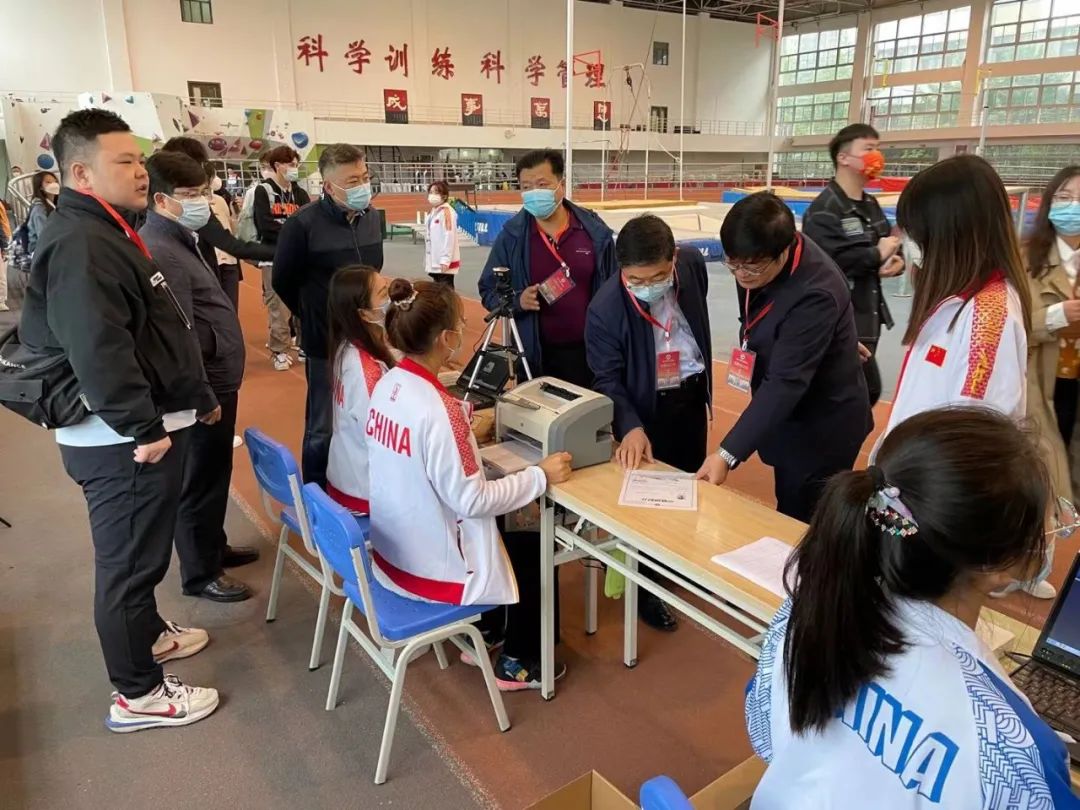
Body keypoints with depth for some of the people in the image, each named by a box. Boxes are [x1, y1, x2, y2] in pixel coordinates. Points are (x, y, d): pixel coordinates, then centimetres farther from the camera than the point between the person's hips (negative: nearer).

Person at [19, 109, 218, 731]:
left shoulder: (106, 231, 15)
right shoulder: (80, 244, -21)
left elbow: (151, 332, 21)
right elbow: (98, 353, -31)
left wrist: (193, 396, 23)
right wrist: (143, 427, -25)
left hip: (149, 427, 10)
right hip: (125, 443, -10)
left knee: (139, 552, 25)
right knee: (129, 561, 3)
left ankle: (148, 632, 46)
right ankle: (138, 694, 18)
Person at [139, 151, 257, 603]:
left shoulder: (179, 239, 11)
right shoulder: (161, 253, -22)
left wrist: (216, 386, 16)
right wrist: (201, 396, -18)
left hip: (215, 381, 10)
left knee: (215, 474, 22)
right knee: (201, 481, 5)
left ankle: (214, 547, 40)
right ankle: (199, 574, 21)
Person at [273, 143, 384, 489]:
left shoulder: (372, 217, 2)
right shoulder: (303, 225, -16)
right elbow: (283, 282, -4)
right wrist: (317, 318, 6)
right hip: (328, 344, -6)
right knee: (324, 430, 4)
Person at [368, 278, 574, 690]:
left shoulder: (388, 384, -5)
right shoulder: (436, 409, -30)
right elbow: (471, 501, -26)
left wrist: (464, 425, 16)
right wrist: (541, 475, -16)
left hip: (392, 548, 8)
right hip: (431, 566, -8)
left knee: (504, 533, 28)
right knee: (536, 553, 13)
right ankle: (516, 663, 28)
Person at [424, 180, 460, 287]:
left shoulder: (446, 211, -13)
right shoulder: (432, 212, 14)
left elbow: (449, 237, -20)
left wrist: (445, 260, -23)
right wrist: (428, 261, 18)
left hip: (444, 263, -9)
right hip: (434, 262, 9)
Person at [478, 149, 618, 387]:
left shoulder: (595, 232, -3)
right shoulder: (511, 236, -5)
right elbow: (489, 291, 2)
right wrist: (517, 300, -19)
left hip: (587, 352, 1)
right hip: (534, 356, 0)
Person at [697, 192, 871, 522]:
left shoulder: (814, 295, -33)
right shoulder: (761, 260, -8)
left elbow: (785, 383, -37)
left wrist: (728, 454, -40)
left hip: (819, 429, -8)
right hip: (791, 417, 8)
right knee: (789, 519, 21)